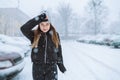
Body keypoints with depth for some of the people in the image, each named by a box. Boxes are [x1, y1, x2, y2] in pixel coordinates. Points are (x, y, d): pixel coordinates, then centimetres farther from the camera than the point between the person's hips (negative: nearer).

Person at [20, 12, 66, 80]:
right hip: (37, 68, 1)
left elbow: (59, 51, 8)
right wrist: (39, 18, -28)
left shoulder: (55, 35, -1)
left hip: (51, 67, 0)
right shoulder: (34, 35, -6)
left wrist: (61, 65, 13)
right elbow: (23, 28, -26)